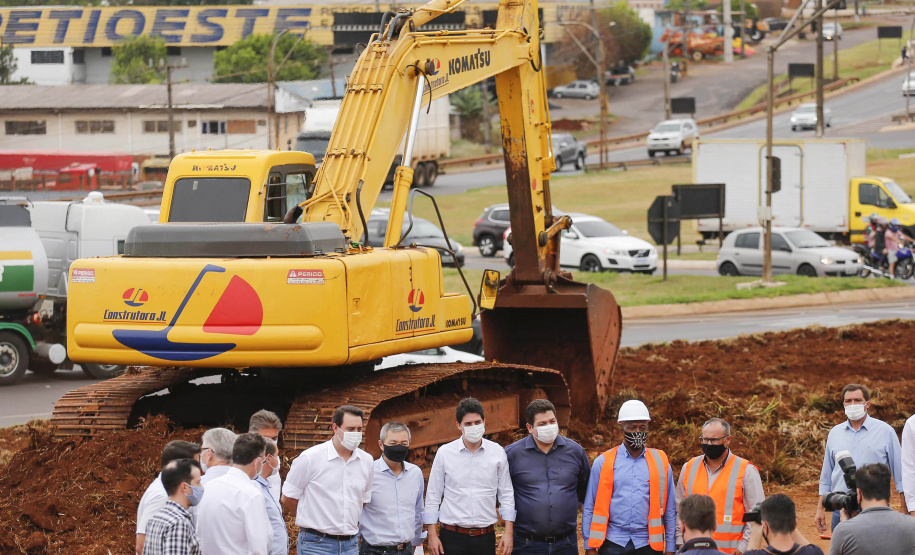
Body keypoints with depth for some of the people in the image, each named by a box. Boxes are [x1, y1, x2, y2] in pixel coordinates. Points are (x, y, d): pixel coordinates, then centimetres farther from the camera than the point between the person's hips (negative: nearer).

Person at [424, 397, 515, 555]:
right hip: (453, 537, -1)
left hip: (486, 536, 1)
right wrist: (432, 535, -1)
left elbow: (506, 494, 8)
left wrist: (508, 533, 1)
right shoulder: (444, 453, 0)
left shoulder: (497, 452, 3)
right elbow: (433, 496, 4)